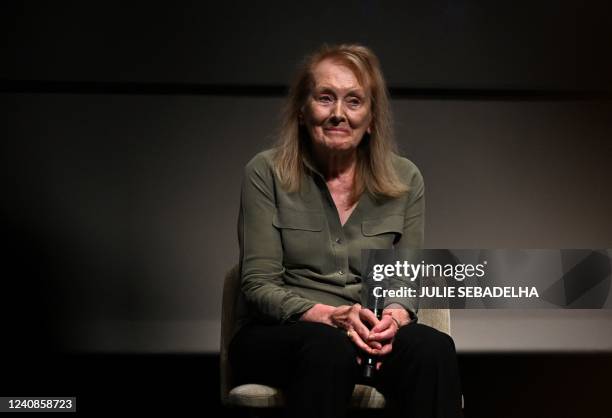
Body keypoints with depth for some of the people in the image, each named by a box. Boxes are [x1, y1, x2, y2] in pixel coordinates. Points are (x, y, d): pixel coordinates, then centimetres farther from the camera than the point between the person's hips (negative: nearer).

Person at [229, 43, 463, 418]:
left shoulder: (404, 179, 6)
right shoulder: (267, 173, -2)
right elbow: (259, 284, -5)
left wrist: (393, 317, -17)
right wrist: (332, 316, -22)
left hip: (370, 336, 2)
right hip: (277, 335, -2)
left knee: (434, 348, -31)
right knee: (330, 347, -38)